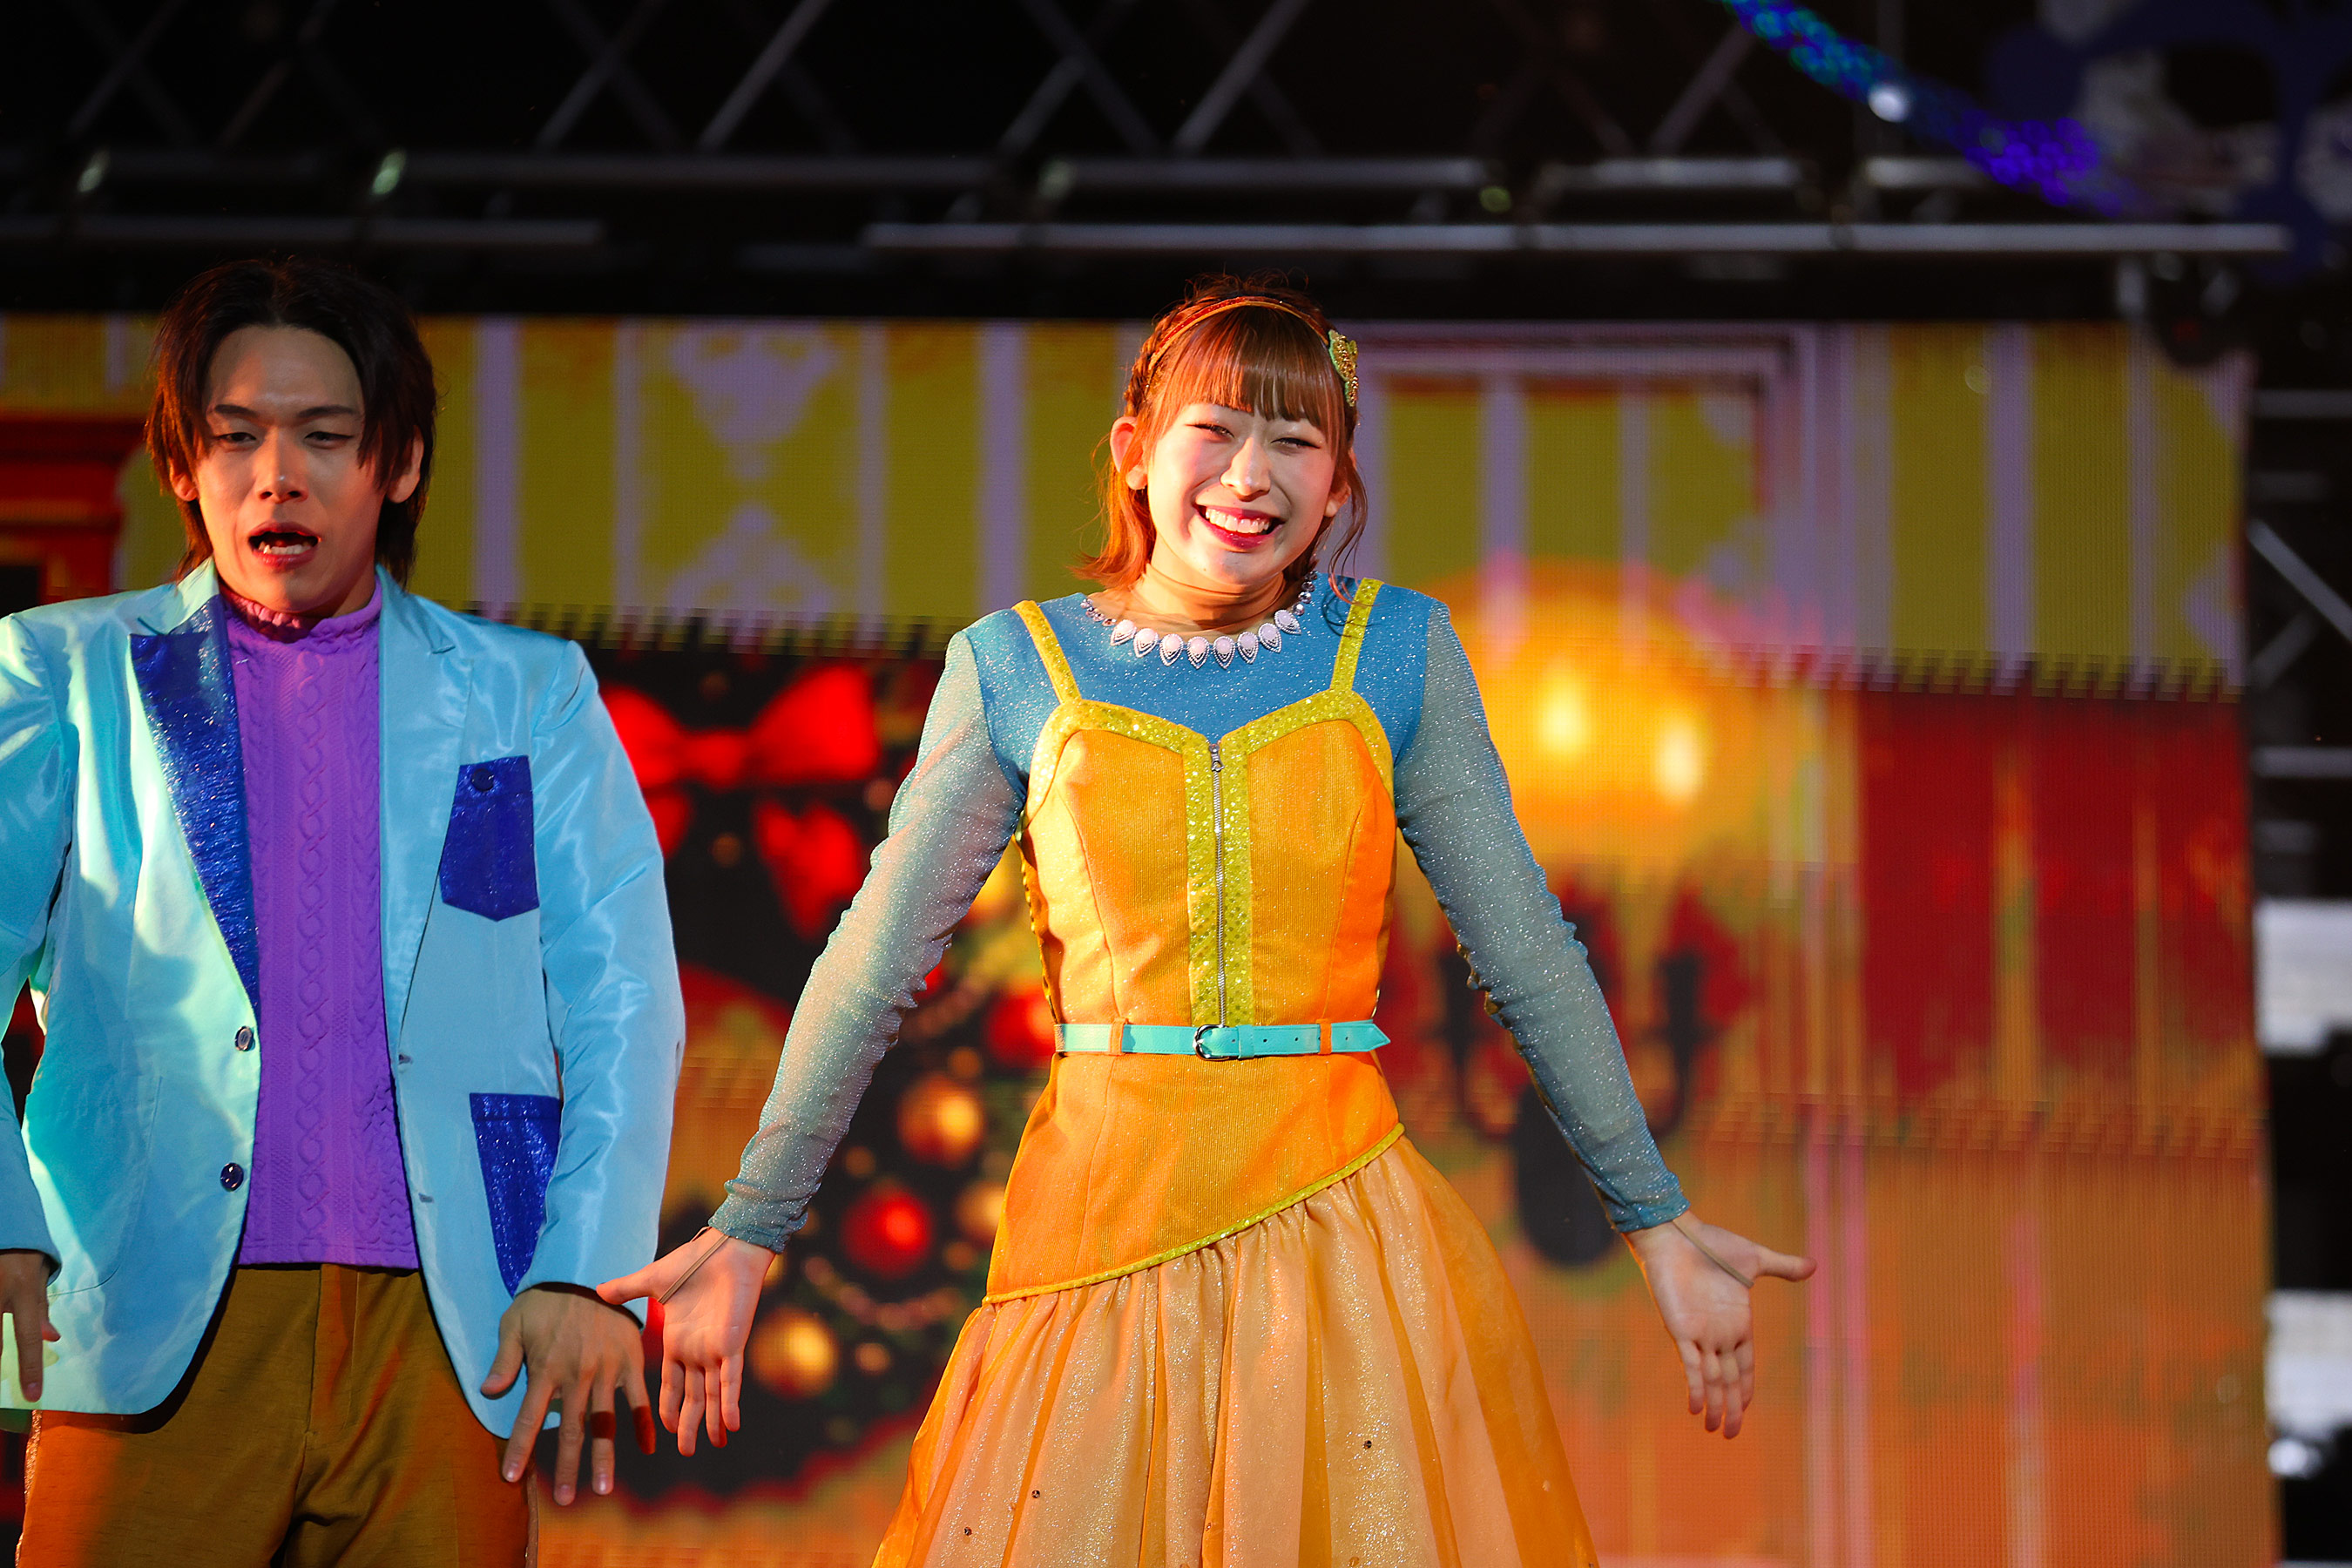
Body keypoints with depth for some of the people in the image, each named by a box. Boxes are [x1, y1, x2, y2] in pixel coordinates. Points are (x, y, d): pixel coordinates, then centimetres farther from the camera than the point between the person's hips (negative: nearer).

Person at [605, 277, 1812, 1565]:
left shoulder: (1396, 655, 4)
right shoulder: (1014, 671, 3)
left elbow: (1526, 955, 6)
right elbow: (873, 967, 6)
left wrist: (1656, 1224, 6)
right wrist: (745, 1237, 7)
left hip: (1342, 1223, 0)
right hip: (1099, 1221, 0)